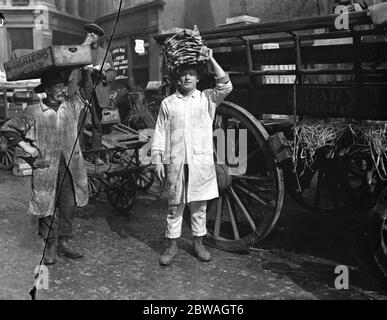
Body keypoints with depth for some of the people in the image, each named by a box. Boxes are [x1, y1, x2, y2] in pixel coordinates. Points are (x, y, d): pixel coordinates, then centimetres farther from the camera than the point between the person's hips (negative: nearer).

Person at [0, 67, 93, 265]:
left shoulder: (72, 105, 6)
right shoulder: (34, 112, -6)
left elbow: (86, 90, 18)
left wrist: (86, 70, 5)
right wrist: (25, 147, -3)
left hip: (70, 167, 4)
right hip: (46, 167, -4)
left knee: (69, 206, 8)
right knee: (48, 208, 4)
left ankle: (64, 243, 22)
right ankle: (50, 246, 18)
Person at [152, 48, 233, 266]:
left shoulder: (207, 99, 7)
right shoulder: (168, 103, 9)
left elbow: (226, 86, -9)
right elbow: (160, 133, 8)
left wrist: (211, 60, -6)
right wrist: (158, 159, 0)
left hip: (201, 160, 0)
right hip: (175, 161, 0)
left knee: (199, 204, 8)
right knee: (175, 205, 5)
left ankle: (199, 243, 22)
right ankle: (172, 246, 14)